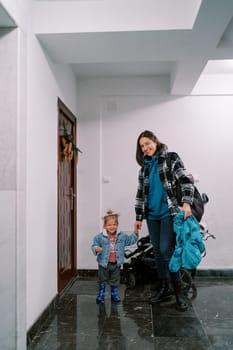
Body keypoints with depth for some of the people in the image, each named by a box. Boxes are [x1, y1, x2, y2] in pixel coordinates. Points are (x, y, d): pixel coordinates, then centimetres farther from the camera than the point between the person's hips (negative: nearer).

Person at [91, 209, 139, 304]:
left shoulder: (122, 236, -1)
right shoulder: (100, 237, -11)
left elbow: (130, 240, 5)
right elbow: (94, 245, -10)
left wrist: (135, 233, -8)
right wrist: (96, 248, -32)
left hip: (116, 263, 2)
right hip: (104, 263, -2)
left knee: (115, 281, 16)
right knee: (102, 280, 11)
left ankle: (114, 294, 33)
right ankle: (101, 294, 26)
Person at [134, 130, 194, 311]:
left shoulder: (171, 158, -1)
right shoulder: (144, 167, 14)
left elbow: (186, 180, -9)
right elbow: (141, 193, 15)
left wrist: (186, 202, -24)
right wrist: (138, 217, 12)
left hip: (169, 212, -5)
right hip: (152, 215, 6)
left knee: (166, 251, -10)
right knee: (158, 252, 8)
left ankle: (179, 292, 5)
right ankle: (164, 289, 21)